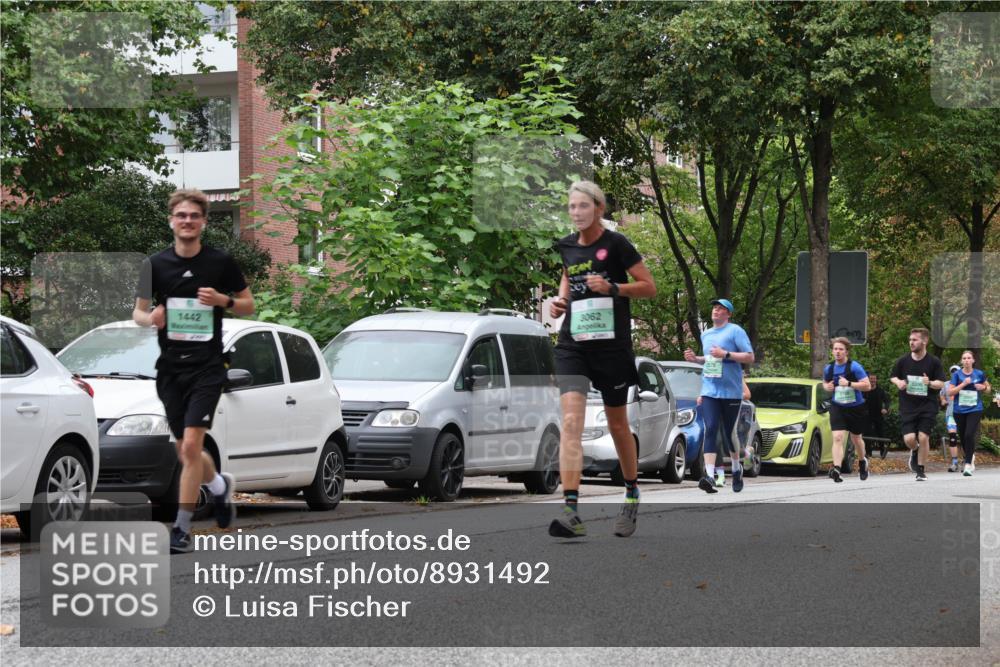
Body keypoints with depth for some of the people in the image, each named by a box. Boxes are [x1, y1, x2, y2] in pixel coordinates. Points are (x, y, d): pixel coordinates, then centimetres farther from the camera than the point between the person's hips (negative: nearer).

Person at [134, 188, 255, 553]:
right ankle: (220, 486, 44)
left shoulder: (221, 262, -2)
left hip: (207, 368, -3)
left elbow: (249, 306, 7)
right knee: (185, 454, 12)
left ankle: (182, 529, -9)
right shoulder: (155, 264, 2)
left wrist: (224, 300, -13)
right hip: (170, 368, 3)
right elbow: (138, 311, 7)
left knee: (191, 446, -15)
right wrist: (150, 318, -16)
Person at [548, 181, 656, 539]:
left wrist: (612, 287, -17)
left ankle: (632, 495, 35)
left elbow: (649, 287, -3)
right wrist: (560, 300, 9)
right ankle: (571, 512, -24)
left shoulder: (615, 244, -5)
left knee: (617, 424, 11)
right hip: (572, 345, 3)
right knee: (571, 421, -14)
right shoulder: (566, 246, 9)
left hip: (611, 344, -3)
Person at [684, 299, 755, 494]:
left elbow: (750, 357, -9)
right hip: (709, 391, 4)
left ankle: (737, 468, 33)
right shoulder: (706, 334, 17)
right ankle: (709, 475, -23)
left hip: (731, 391, -4)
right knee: (710, 430, -12)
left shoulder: (735, 331, -3)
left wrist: (726, 354, -18)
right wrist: (695, 359, 10)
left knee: (729, 433, 6)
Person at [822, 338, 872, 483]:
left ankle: (862, 462, 44)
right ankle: (836, 469, -27)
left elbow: (867, 385, -17)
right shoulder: (829, 368, 1)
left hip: (855, 407, -2)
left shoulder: (854, 367, -13)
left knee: (856, 438, 15)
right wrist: (827, 387, -4)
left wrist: (849, 384, -27)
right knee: (837, 437, -17)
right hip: (837, 407, 2)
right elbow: (825, 383, 21)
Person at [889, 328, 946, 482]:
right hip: (907, 406, 1)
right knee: (909, 438, -9)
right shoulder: (903, 361, 1)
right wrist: (898, 382, -9)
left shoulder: (934, 362, -3)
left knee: (923, 437, -6)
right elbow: (893, 377, 14)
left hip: (927, 406, -1)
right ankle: (915, 452, 27)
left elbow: (941, 383, 0)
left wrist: (930, 383, -21)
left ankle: (920, 470, 10)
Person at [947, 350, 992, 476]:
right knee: (962, 437, 11)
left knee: (969, 435, -19)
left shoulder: (979, 374, 2)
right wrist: (964, 384, -16)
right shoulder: (957, 374, 1)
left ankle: (968, 465, -16)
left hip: (975, 410, -2)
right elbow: (950, 392, -6)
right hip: (959, 410, 2)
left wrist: (983, 387, -6)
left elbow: (988, 388, 17)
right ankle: (971, 457, 39)